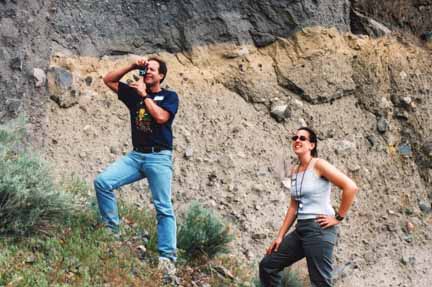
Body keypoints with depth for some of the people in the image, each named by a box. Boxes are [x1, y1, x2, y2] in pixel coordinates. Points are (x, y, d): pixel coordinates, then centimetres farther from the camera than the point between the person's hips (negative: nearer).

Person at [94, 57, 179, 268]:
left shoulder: (169, 96, 4)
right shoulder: (134, 93, 15)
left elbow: (160, 117, -15)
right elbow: (108, 80, 14)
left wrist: (144, 94, -7)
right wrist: (132, 67, 5)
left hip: (159, 157, -4)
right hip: (135, 155, 4)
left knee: (163, 208, -7)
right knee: (102, 181, -14)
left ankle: (167, 256, -10)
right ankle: (112, 228, -3)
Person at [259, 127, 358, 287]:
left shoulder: (318, 165, -10)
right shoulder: (294, 171, 14)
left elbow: (351, 187, -17)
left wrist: (338, 217, -12)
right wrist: (280, 236, 14)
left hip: (319, 229, -8)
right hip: (301, 229, 9)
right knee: (267, 265, 10)